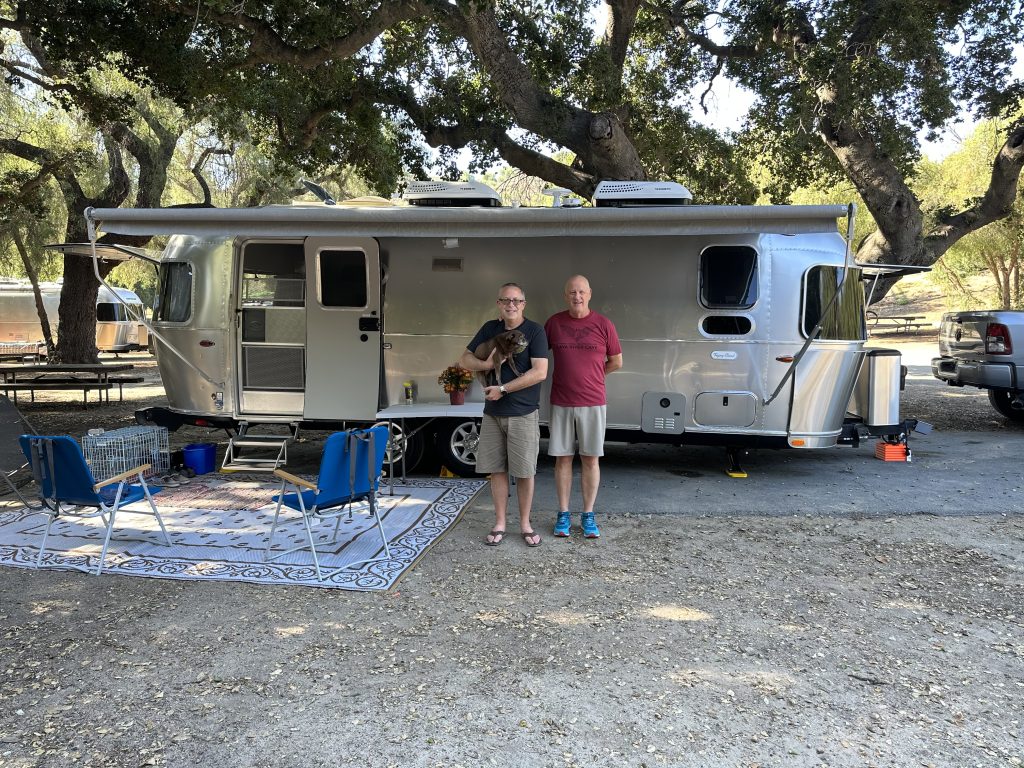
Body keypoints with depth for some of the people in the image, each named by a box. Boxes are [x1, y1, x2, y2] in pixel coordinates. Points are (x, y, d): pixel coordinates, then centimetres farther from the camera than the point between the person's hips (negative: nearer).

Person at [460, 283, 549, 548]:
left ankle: (525, 524, 18)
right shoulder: (490, 329, 8)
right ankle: (499, 524, 19)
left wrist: (503, 389, -17)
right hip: (492, 412, 4)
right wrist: (486, 364, -12)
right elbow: (465, 360, 10)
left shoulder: (535, 331, -7)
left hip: (523, 414, -4)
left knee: (524, 471, 3)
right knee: (496, 469, 8)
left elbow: (540, 372, -16)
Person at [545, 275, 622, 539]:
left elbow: (616, 362, 8)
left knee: (590, 459, 5)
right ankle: (563, 514, 17)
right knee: (563, 458, 7)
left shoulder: (603, 324, -2)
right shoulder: (554, 322, 2)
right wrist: (576, 376, 6)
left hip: (593, 403, -1)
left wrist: (588, 376, 10)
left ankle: (588, 515, 17)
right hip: (561, 403, 1)